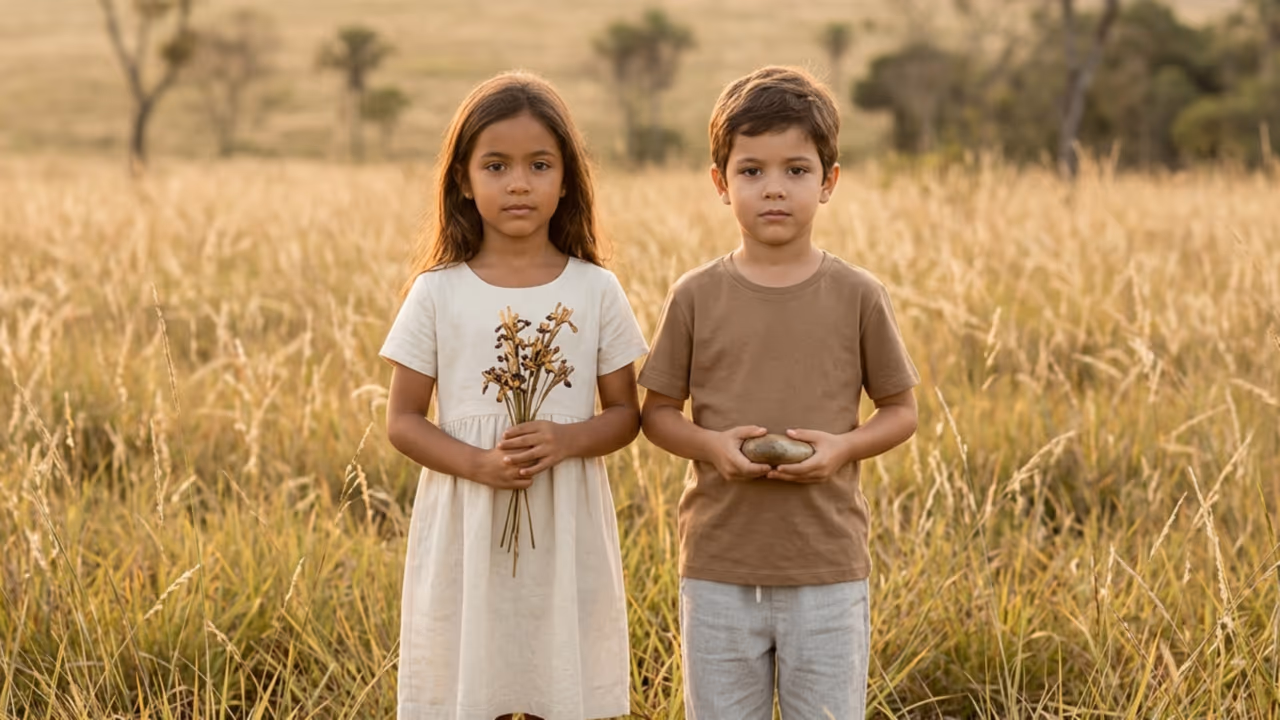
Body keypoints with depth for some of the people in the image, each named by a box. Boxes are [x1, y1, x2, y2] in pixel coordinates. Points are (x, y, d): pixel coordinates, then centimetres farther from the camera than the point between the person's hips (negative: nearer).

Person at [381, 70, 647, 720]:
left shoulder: (595, 291, 1)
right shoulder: (438, 293, -2)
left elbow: (625, 413, 5)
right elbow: (402, 421, 0)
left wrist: (565, 440, -15)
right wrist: (479, 464, -17)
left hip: (567, 538, 1)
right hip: (467, 535, -1)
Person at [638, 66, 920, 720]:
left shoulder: (858, 297, -2)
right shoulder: (696, 297, -1)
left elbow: (901, 410, 6)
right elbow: (657, 412, 6)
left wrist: (844, 446, -13)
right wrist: (711, 444, -14)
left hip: (829, 572, -1)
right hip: (718, 568, 1)